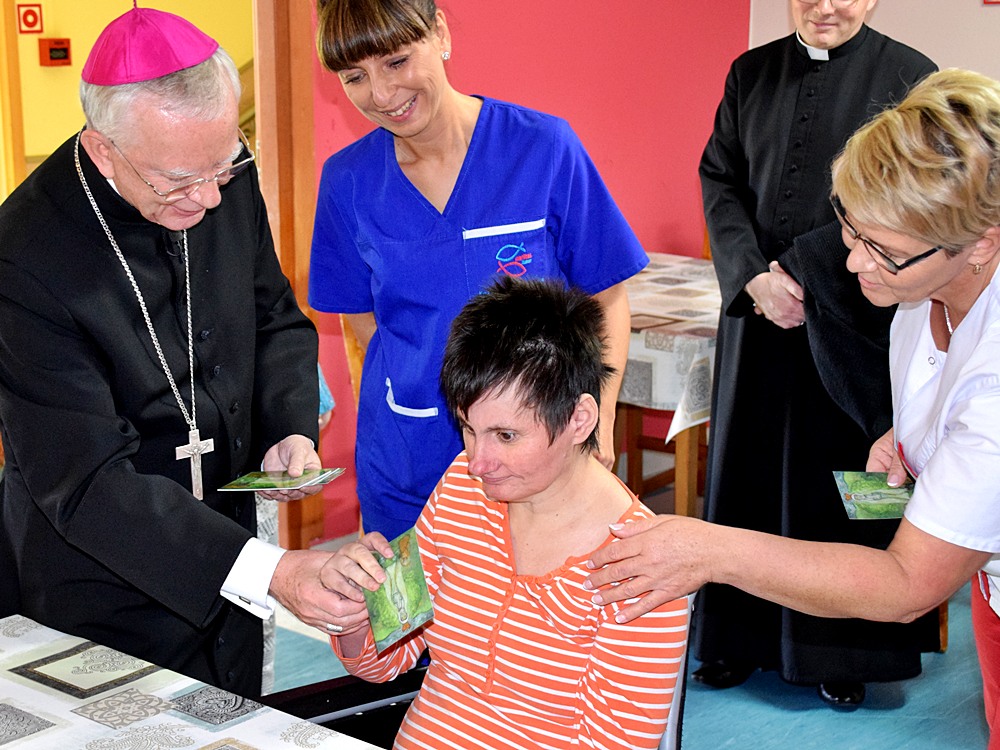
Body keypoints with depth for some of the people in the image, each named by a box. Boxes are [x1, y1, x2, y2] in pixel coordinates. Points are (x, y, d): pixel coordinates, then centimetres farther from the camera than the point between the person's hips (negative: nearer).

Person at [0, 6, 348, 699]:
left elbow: (276, 318, 8)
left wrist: (292, 429, -12)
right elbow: (86, 482, -30)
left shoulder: (229, 181, -9)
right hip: (105, 598, -5)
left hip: (223, 556, 6)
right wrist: (270, 574, -36)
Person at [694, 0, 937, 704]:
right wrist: (754, 276, -9)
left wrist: (812, 281, -13)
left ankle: (841, 652, 19)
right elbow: (720, 181, 6)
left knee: (843, 476, 3)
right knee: (750, 468, 9)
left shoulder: (909, 77, -3)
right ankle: (744, 634, 24)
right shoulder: (752, 72, 8)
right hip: (758, 307, 3)